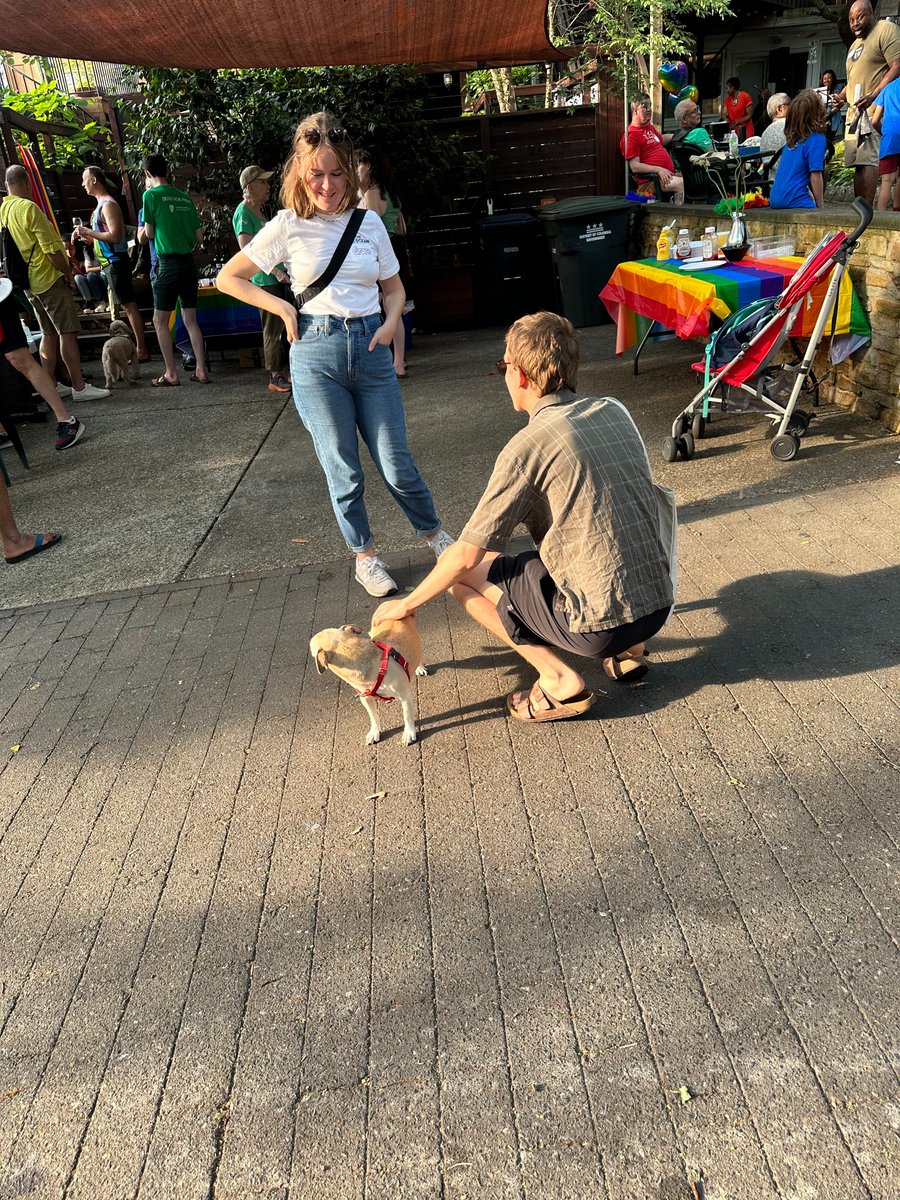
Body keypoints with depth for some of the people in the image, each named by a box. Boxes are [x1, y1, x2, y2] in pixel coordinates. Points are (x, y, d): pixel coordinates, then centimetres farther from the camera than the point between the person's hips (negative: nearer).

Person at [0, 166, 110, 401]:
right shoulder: (29, 208, -14)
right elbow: (50, 249, -19)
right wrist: (68, 272, -6)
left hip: (29, 282, 9)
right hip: (49, 278, -9)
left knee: (49, 334, 13)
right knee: (67, 332, -8)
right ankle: (79, 387, -10)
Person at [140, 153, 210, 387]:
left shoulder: (151, 195, -5)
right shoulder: (185, 197, 10)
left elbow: (149, 234, 1)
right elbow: (199, 237, 12)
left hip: (168, 264, -5)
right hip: (189, 262, 6)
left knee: (160, 321, 4)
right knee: (190, 319, 11)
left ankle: (171, 374, 2)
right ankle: (201, 371, 8)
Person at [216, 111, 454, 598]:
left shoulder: (370, 222, 7)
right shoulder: (288, 226, 0)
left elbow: (394, 288, 18)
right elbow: (228, 278, 6)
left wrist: (391, 322, -2)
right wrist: (281, 307, -5)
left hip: (371, 346, 2)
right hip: (317, 351, -1)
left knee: (395, 463, 4)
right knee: (342, 468, 5)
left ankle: (433, 533, 28)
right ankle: (365, 556, 23)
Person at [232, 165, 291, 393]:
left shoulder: (258, 211, 18)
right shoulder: (244, 212, -10)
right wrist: (275, 270, -23)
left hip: (276, 278, 9)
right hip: (265, 280, -9)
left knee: (279, 327, 12)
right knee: (273, 329, -6)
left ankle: (279, 373, 19)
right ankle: (276, 377, 0)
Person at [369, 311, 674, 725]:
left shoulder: (527, 447, -14)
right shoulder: (615, 412, 6)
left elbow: (466, 555, -9)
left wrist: (407, 603, 7)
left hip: (601, 622, -7)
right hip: (659, 604, 7)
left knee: (463, 573, 6)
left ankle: (559, 681, 0)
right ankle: (628, 651, 20)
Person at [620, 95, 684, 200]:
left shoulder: (649, 126, 23)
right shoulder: (631, 135, -7)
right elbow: (635, 167, -16)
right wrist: (658, 170, -22)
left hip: (669, 173, 10)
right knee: (683, 184, -29)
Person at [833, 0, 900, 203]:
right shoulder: (855, 44, 25)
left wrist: (873, 96, -23)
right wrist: (842, 96, 16)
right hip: (854, 111, 9)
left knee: (867, 160, -19)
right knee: (858, 162, 3)